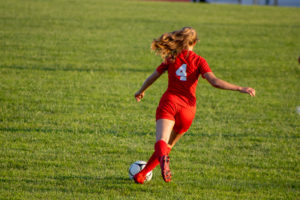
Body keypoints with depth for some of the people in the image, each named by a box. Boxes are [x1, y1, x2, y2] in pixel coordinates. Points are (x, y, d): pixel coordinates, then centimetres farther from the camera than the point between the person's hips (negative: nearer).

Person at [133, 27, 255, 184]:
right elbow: (214, 81, -10)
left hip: (169, 102, -1)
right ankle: (141, 175, 18)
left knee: (161, 141, -20)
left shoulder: (171, 58, 9)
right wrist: (240, 89, -9)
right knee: (169, 144, 19)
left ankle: (163, 157, -55)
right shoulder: (199, 61, 4)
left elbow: (153, 77, 17)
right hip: (188, 108, 1)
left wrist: (141, 91, 36)